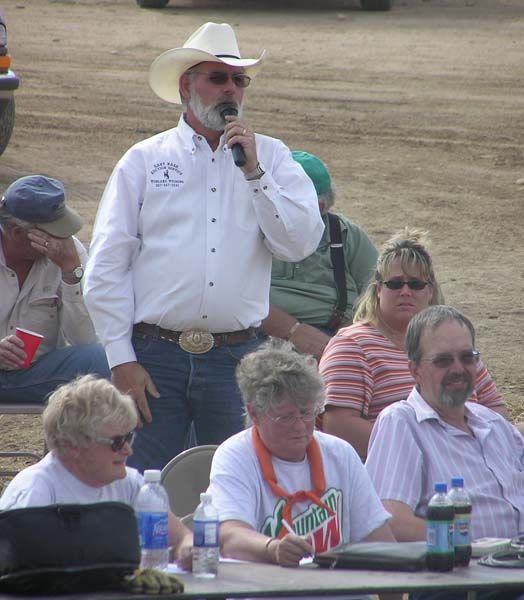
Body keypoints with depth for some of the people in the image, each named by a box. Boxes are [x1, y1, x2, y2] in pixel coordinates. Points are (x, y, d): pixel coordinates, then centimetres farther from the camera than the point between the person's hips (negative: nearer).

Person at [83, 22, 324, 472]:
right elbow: (106, 269, 3)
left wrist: (253, 171, -8)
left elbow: (300, 244, -3)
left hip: (236, 361, 1)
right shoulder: (145, 161, 7)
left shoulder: (271, 158, 11)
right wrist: (121, 361, -4)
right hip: (155, 357, -1)